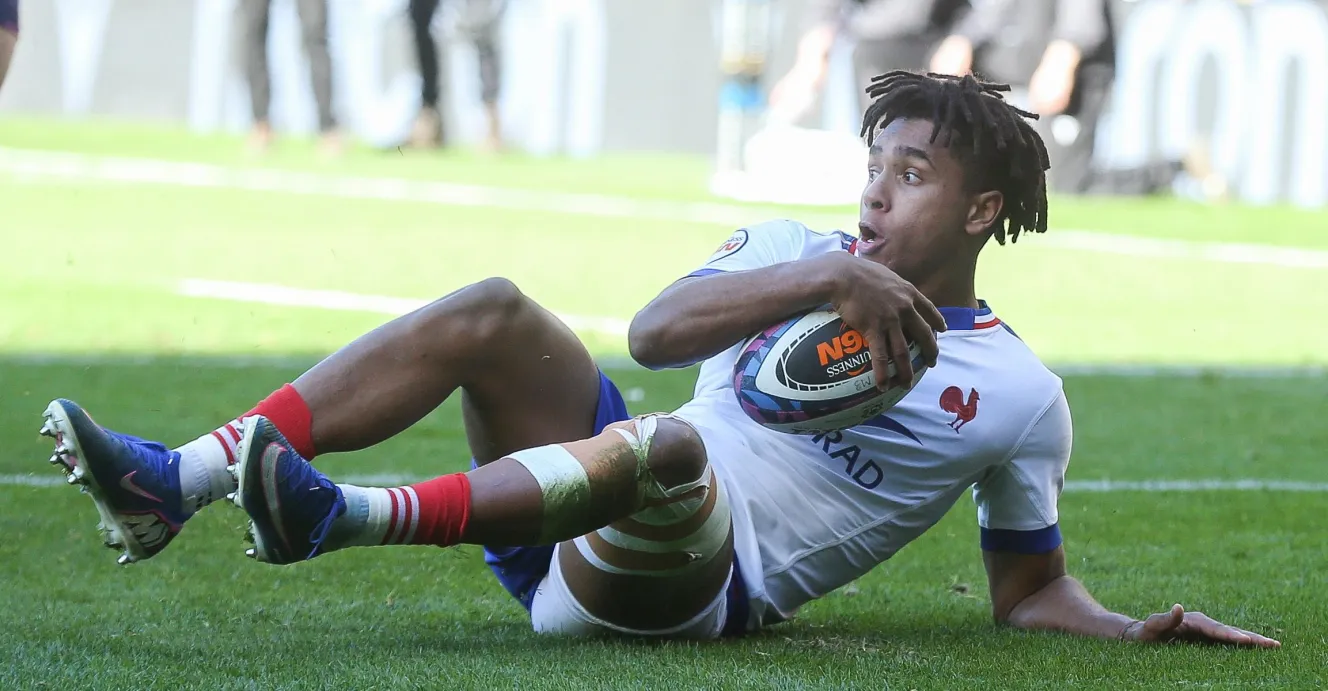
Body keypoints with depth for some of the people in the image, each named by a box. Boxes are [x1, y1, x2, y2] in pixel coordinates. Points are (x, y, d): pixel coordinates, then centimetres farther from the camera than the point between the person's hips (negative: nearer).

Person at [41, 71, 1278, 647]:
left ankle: (359, 519, -52)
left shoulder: (1016, 395, 8)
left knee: (669, 444, -37)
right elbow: (656, 330, -3)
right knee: (490, 314, -17)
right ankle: (179, 482, -31)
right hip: (588, 530, 5)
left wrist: (1134, 627, -5)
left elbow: (1029, 588, 13)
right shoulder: (798, 251, 16)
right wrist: (829, 278, -14)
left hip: (701, 586, -5)